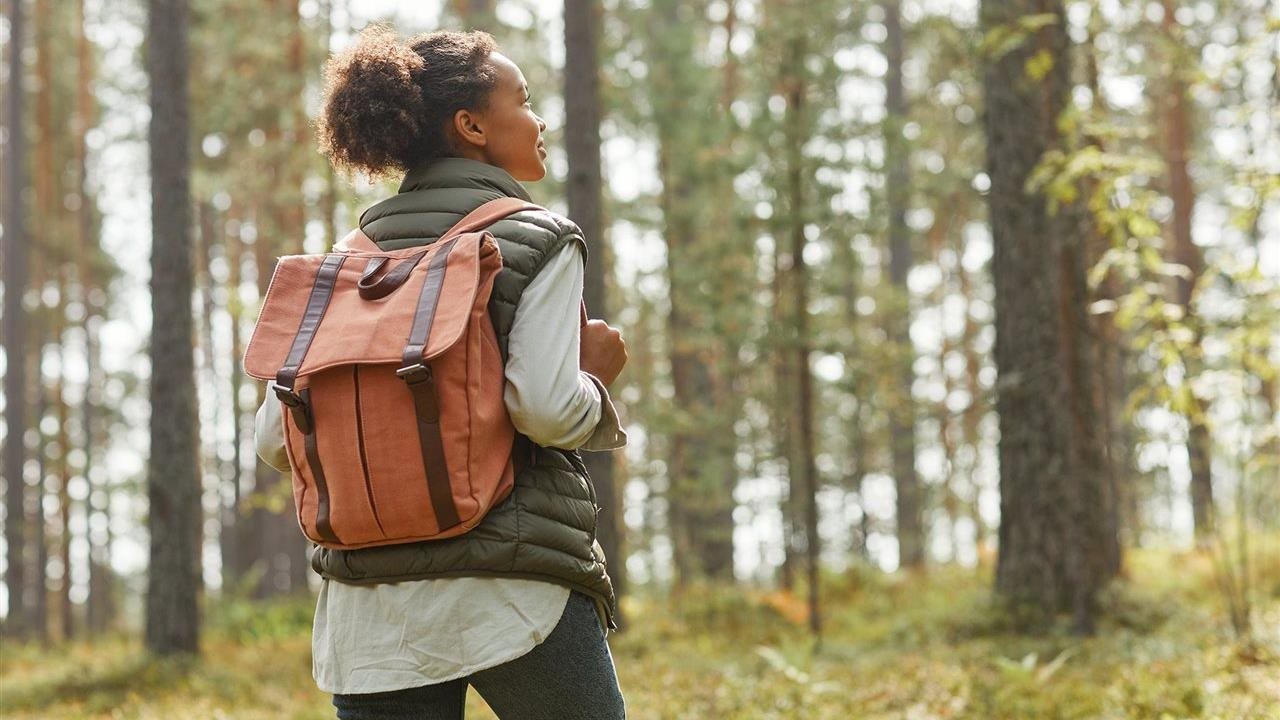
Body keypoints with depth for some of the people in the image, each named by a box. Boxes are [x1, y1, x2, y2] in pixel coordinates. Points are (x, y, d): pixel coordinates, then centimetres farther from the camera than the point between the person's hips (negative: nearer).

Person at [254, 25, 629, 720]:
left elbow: (276, 438, 9)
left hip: (367, 609, 5)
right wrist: (596, 378, 3)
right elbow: (546, 408, -17)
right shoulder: (540, 240, -3)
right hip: (512, 587, -5)